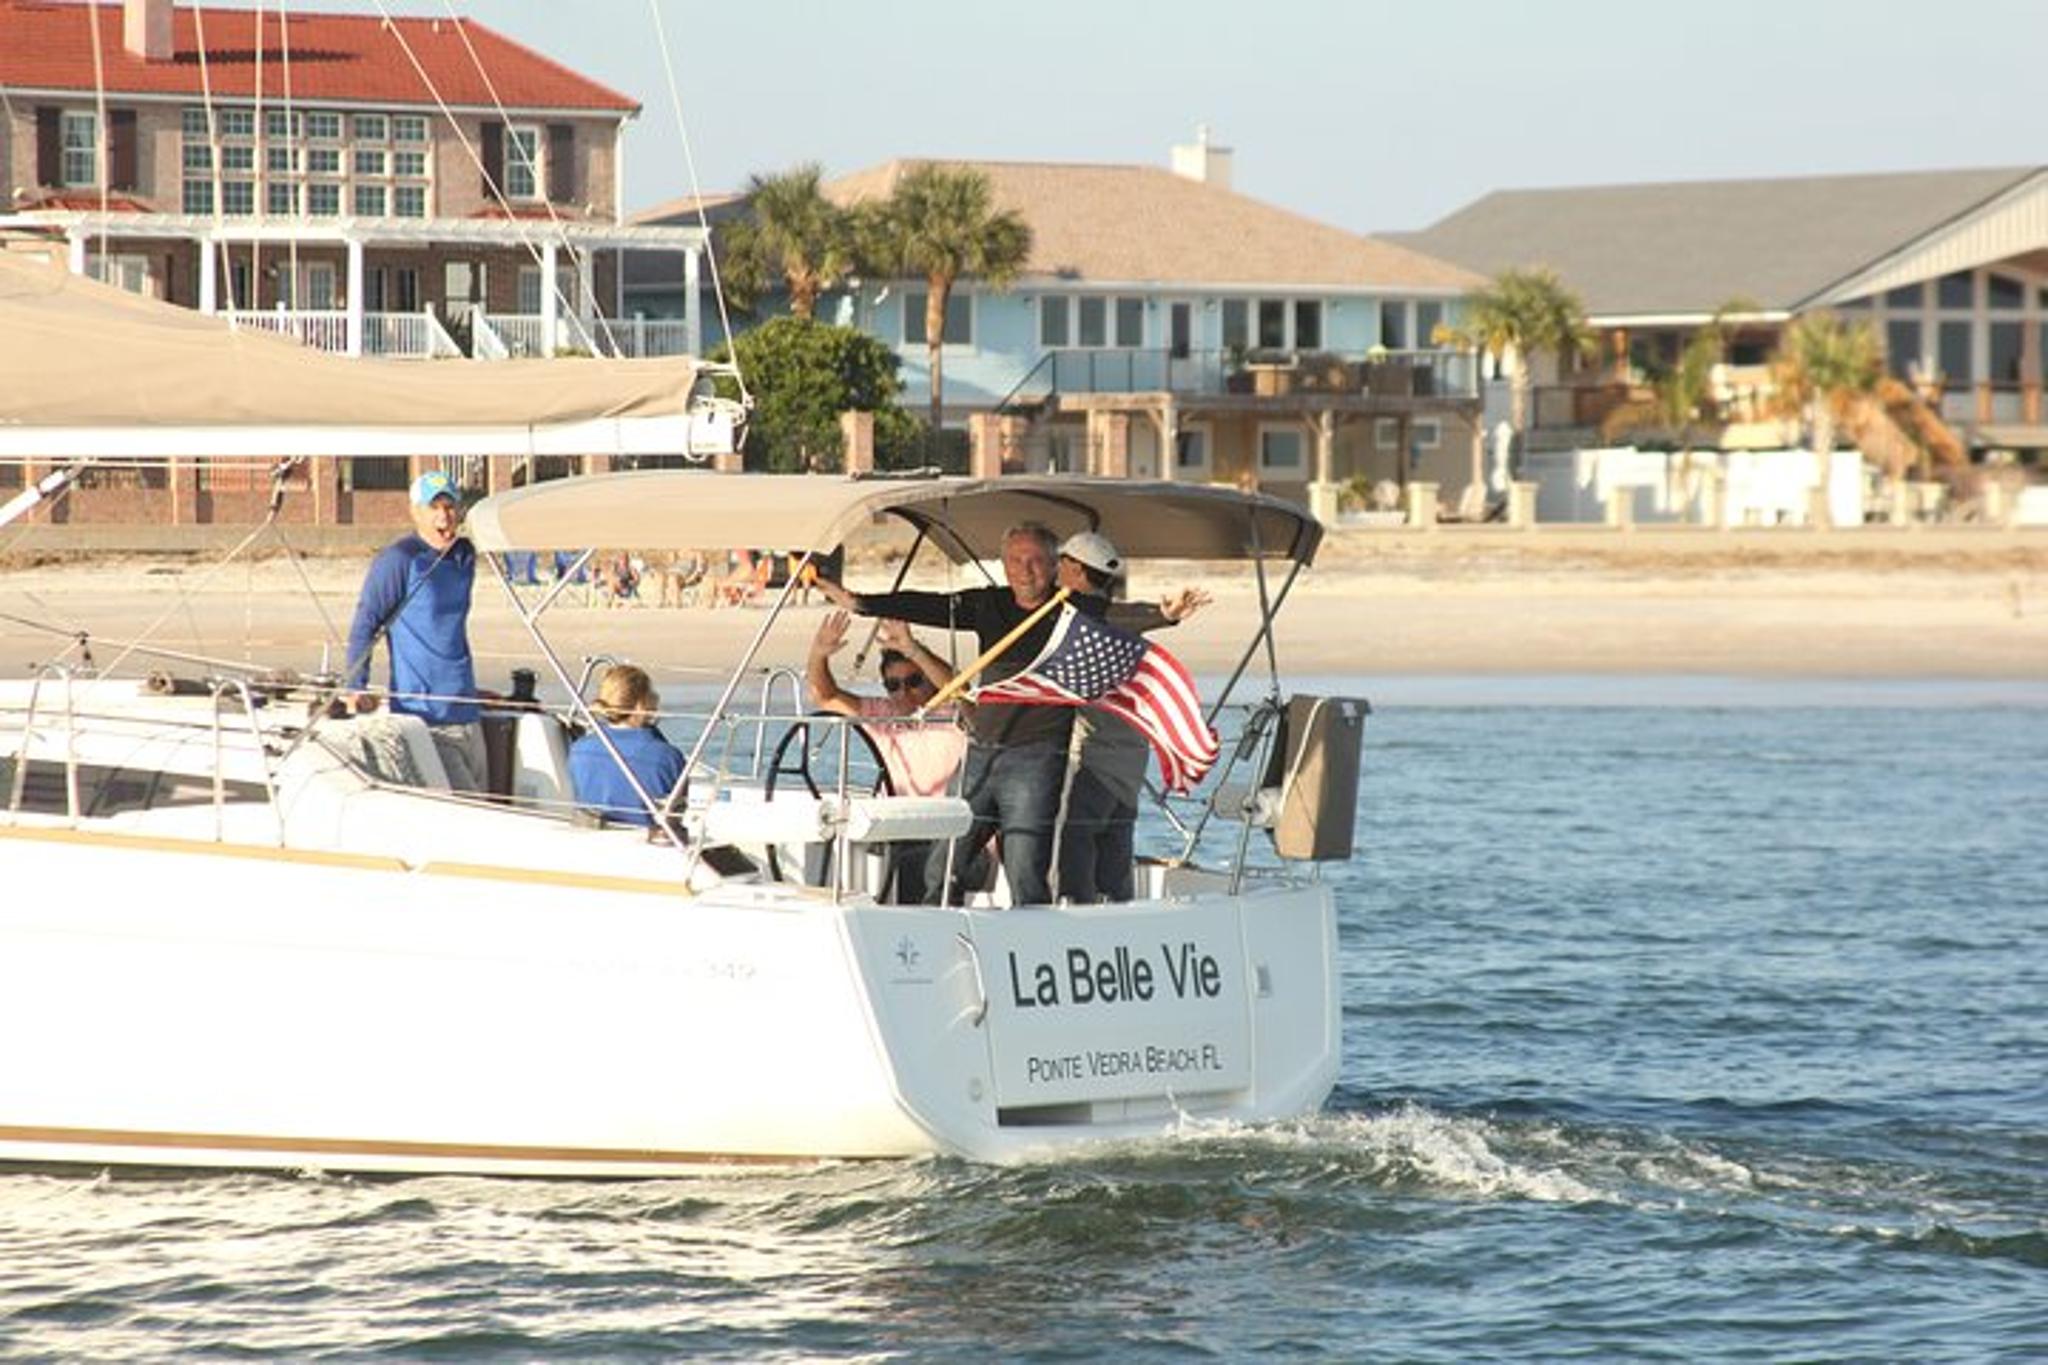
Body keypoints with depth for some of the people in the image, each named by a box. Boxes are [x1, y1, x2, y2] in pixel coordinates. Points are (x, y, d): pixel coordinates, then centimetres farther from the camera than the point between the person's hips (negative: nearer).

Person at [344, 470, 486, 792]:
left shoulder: (464, 557, 14)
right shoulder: (398, 560, -8)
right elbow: (364, 623, -8)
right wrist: (355, 687, -18)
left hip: (467, 715, 8)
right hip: (421, 713, -8)